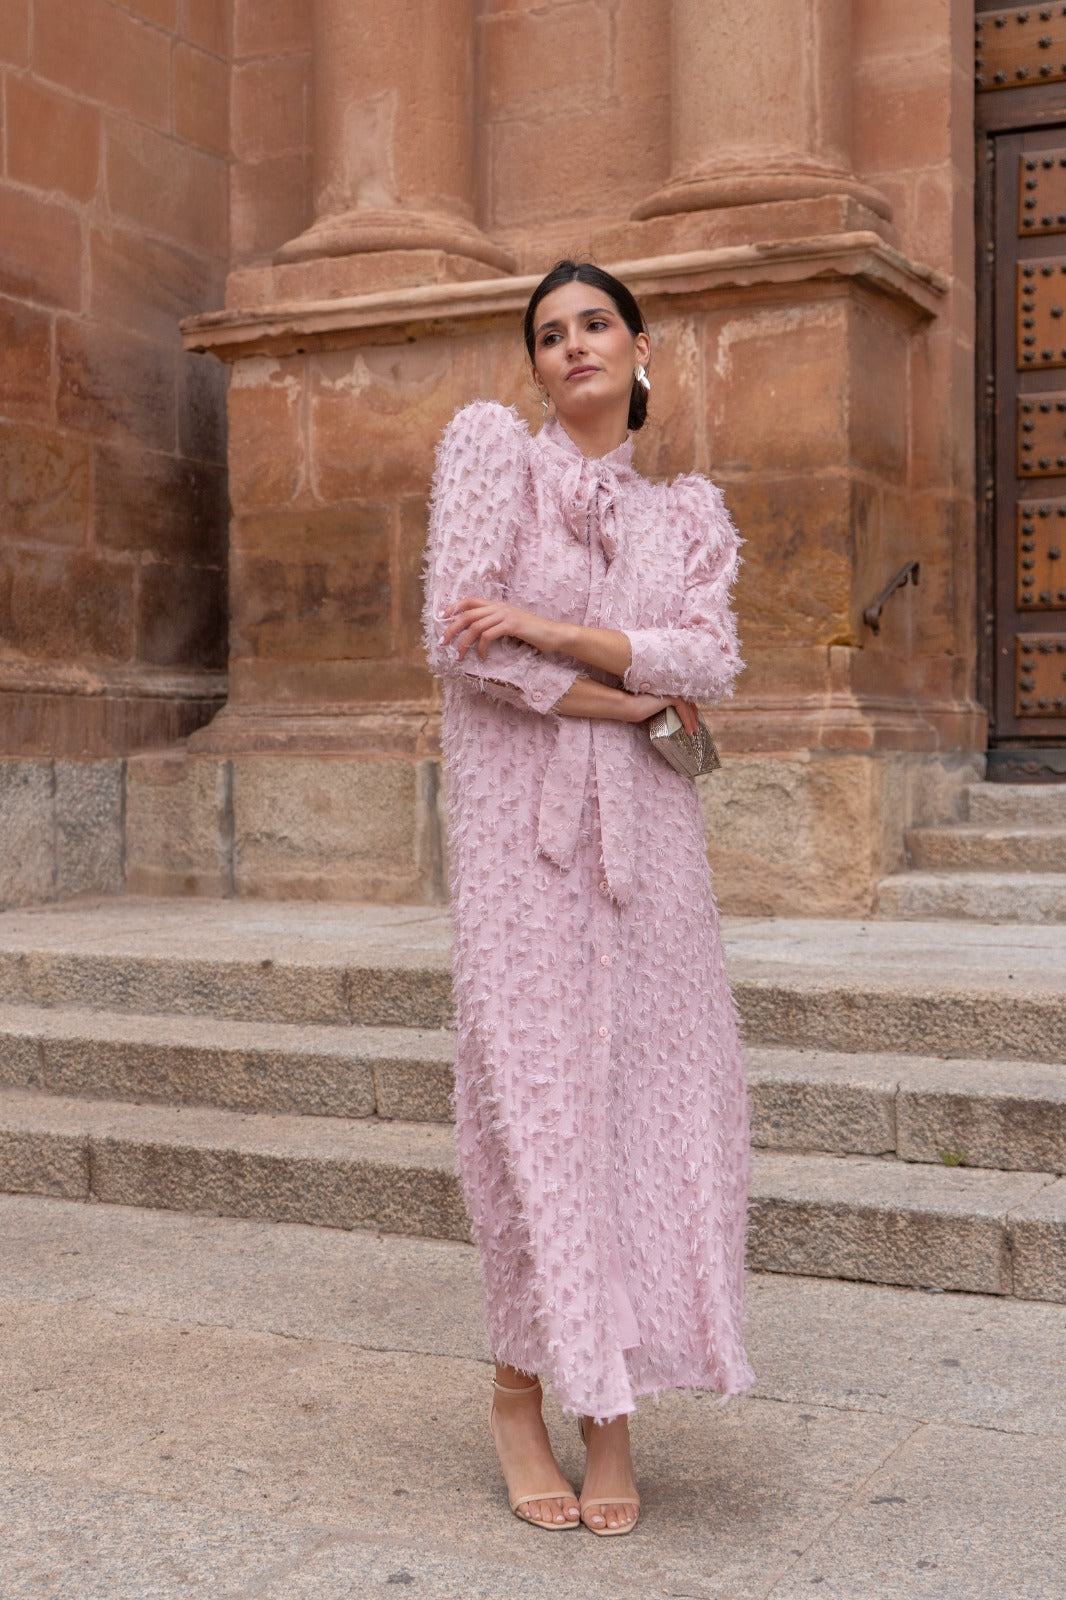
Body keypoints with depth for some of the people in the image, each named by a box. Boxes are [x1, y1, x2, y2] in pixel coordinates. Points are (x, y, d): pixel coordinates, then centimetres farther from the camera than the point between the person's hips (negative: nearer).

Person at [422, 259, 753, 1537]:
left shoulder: (691, 513, 14)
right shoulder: (488, 443, 3)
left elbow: (709, 661, -4)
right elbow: (457, 637, -9)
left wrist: (546, 630, -15)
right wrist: (633, 699, -5)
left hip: (643, 824, 3)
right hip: (517, 816, -3)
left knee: (646, 1093, 0)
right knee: (532, 1090, -3)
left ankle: (610, 1399, 12)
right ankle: (521, 1393, 12)